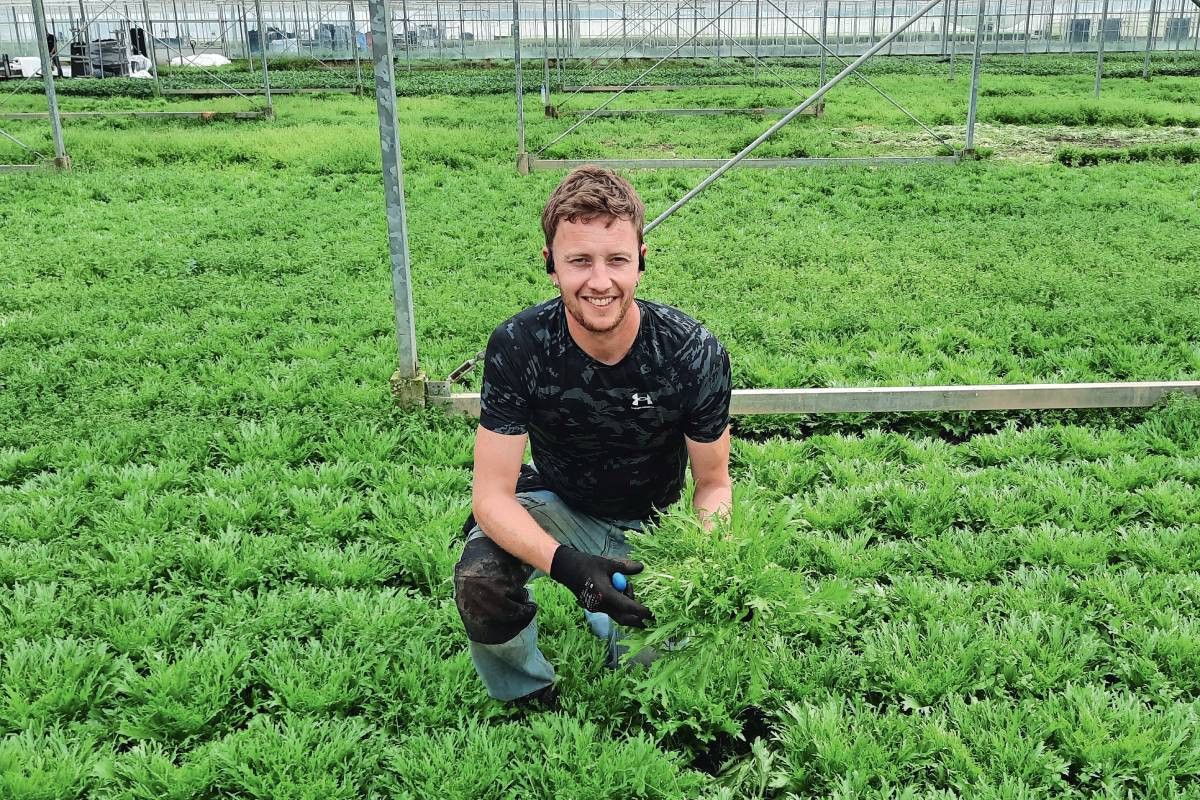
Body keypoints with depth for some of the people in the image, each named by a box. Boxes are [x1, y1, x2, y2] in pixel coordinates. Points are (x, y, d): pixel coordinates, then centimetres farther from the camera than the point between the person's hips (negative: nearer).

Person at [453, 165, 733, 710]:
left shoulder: (695, 354, -24)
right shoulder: (517, 348, -25)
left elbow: (712, 483, -9)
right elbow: (492, 494, -24)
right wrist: (565, 563, -43)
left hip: (648, 526, 1)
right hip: (556, 507, -1)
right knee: (479, 580, -31)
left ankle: (606, 615, 26)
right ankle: (528, 698, 1)